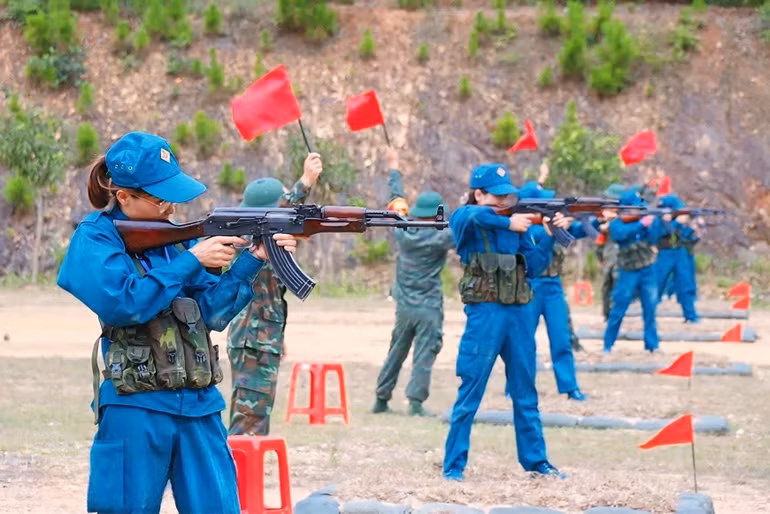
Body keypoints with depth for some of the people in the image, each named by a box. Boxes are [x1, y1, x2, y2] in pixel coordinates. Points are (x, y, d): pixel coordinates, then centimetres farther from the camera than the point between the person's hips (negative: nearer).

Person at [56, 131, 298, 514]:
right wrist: (191, 262, -15)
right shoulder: (95, 239, -4)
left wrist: (252, 262, -3)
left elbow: (212, 310, 9)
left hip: (199, 404, 5)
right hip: (135, 406, -5)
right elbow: (123, 304, -18)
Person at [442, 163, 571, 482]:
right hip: (485, 312, -5)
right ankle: (453, 465, 2)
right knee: (469, 394, -3)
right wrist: (508, 223, -21)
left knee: (525, 394, 12)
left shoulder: (516, 222, 12)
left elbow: (533, 267, 8)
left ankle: (535, 461, 20)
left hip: (519, 313, 5)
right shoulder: (465, 219, -2)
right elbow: (475, 215, -28)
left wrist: (551, 236, -2)